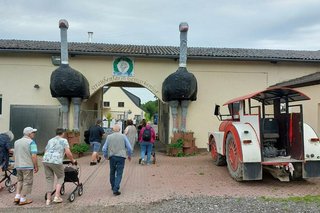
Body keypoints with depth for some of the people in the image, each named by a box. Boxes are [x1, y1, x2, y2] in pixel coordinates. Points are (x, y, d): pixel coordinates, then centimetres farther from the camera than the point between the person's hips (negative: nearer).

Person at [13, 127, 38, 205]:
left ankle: (17, 197, 16)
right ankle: (23, 200, 10)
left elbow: (14, 155, 14)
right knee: (27, 182, 5)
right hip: (27, 166, -7)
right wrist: (36, 166, -10)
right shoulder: (31, 142, -13)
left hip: (18, 166, 7)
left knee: (20, 181, 23)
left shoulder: (17, 142, 10)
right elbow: (34, 156, -18)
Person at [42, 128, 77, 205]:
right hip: (56, 161, -5)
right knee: (60, 177, 15)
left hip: (45, 161, 5)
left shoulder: (50, 140, 25)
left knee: (49, 179, 15)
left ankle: (48, 200, 16)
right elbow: (68, 153, -2)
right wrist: (73, 160, 12)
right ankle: (57, 197, 6)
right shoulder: (64, 140, 7)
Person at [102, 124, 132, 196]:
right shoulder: (123, 136, -3)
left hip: (112, 157, 2)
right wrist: (129, 155, 13)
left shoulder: (109, 137, 1)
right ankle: (115, 189, -6)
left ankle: (113, 187, 35)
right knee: (119, 174, 2)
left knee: (112, 172, 20)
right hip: (121, 157, -2)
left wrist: (106, 156, 19)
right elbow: (129, 148, -3)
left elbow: (104, 148, 2)